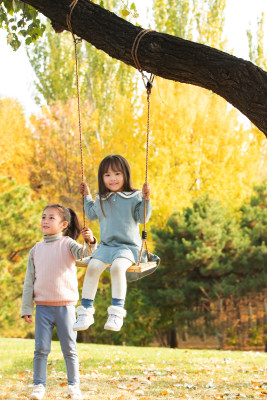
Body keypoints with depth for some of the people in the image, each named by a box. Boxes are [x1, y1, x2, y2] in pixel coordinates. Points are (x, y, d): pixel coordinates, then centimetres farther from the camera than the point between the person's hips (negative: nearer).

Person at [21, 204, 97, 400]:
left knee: (69, 349, 4)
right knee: (41, 349, 1)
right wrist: (26, 308, 6)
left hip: (65, 306, -2)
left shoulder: (67, 244, 0)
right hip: (43, 306, 2)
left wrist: (90, 242, -42)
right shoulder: (36, 249, 8)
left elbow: (84, 254, -21)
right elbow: (29, 280, 10)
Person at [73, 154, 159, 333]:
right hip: (106, 245, 4)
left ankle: (117, 312, -34)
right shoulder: (101, 199, 15)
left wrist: (146, 199, -19)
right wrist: (87, 196, 26)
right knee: (93, 266, -25)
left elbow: (142, 218, -7)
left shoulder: (134, 197, 0)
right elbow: (92, 215, 33)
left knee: (118, 266, -35)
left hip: (129, 246, -4)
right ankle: (86, 311, -19)